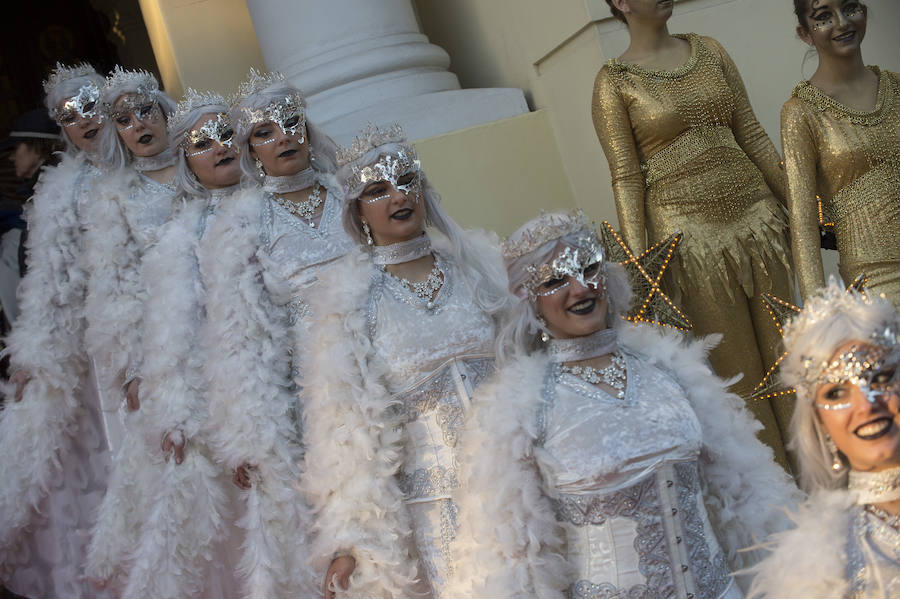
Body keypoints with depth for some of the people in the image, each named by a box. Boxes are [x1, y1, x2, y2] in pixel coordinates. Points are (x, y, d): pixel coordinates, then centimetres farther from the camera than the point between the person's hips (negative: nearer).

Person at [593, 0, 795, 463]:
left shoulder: (709, 51, 10)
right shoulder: (614, 82, -3)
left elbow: (753, 135, 12)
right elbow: (625, 178, -7)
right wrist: (639, 264, -13)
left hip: (755, 212, 4)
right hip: (689, 230, -4)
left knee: (782, 345, 9)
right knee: (735, 362, 4)